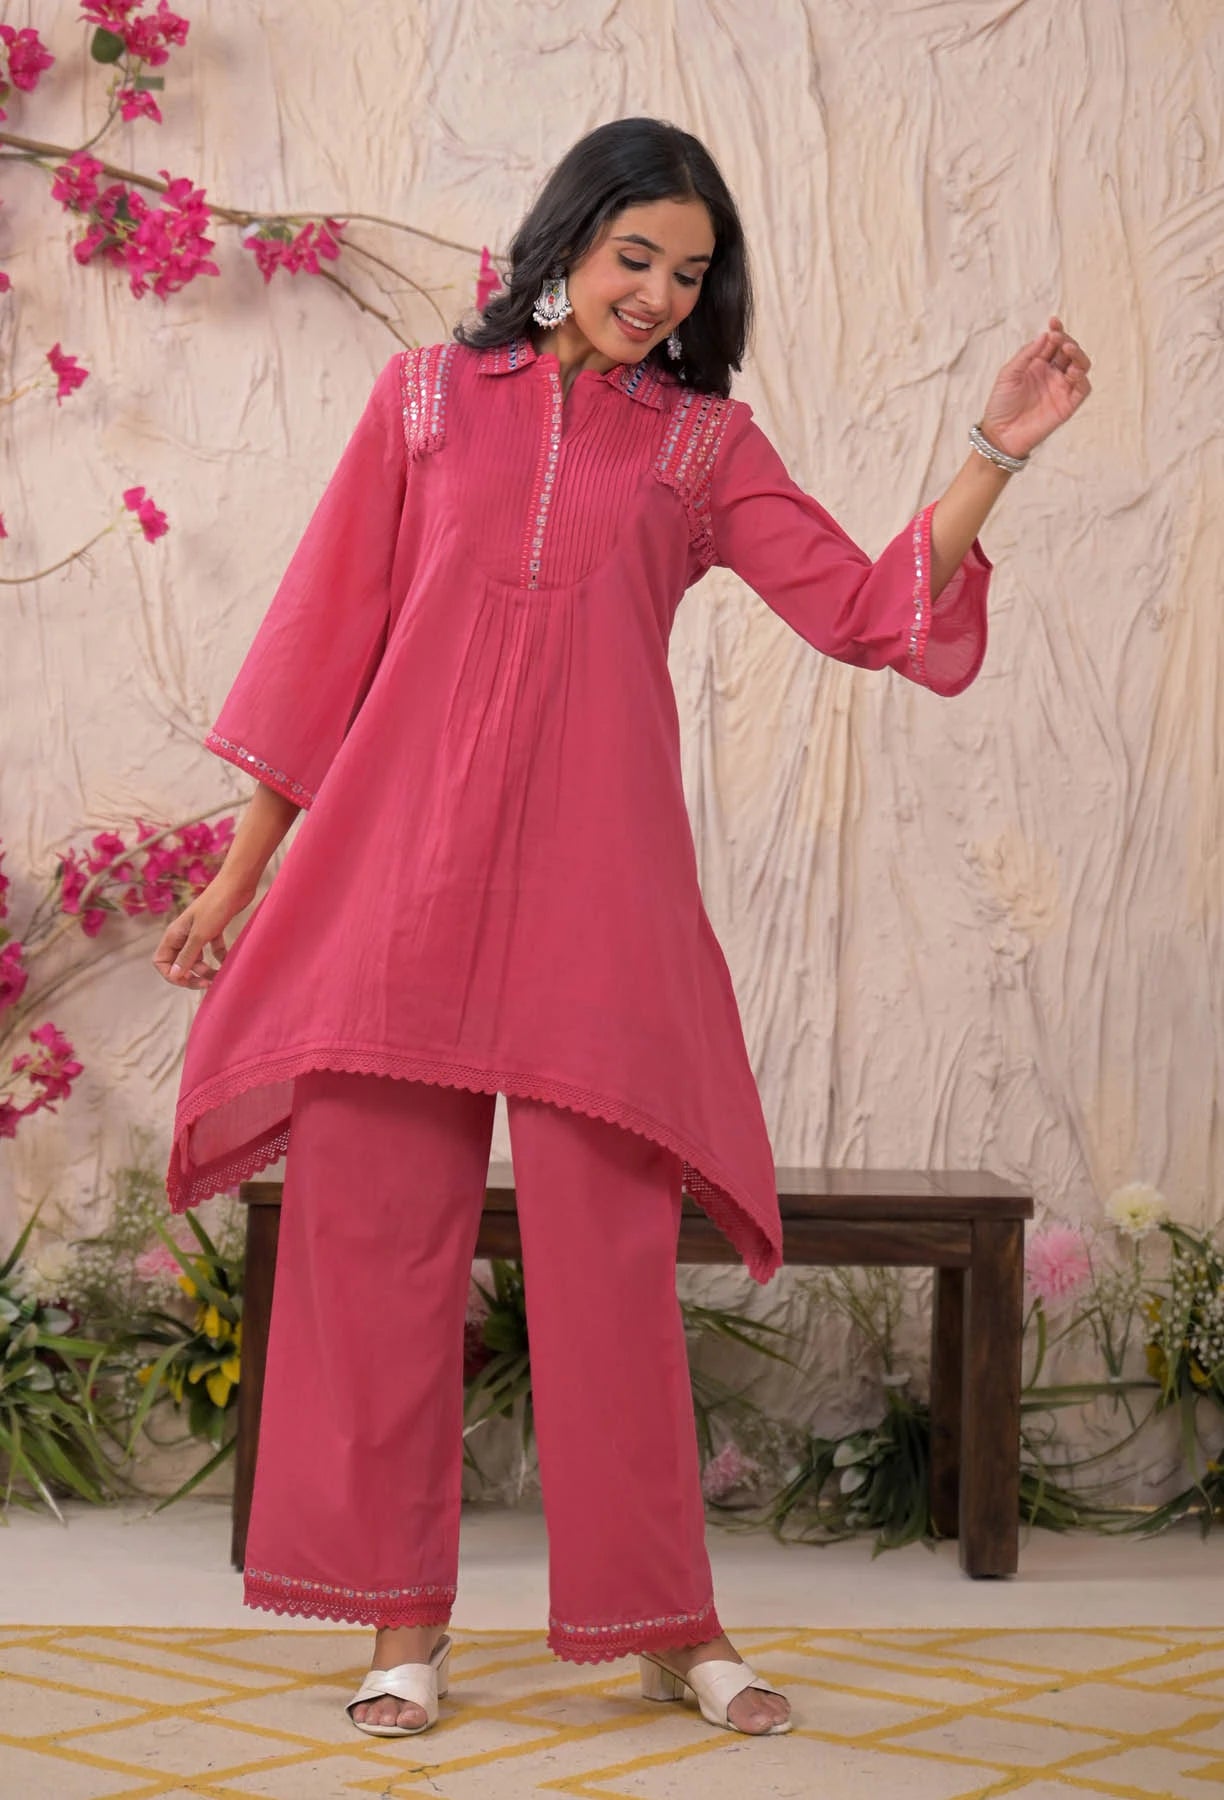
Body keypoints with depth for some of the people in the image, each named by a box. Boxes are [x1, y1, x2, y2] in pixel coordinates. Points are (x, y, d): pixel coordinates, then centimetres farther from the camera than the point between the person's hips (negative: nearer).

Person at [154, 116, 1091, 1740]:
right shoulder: (428, 400, 12)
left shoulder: (705, 445, 12)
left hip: (594, 890, 0)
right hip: (401, 875, 1)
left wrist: (996, 455, -7)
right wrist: (241, 870, 12)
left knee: (610, 1255, 0)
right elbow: (331, 636, 12)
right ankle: (404, 1620, 12)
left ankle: (669, 1624, 12)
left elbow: (868, 612, 3)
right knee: (375, 1239, 1)